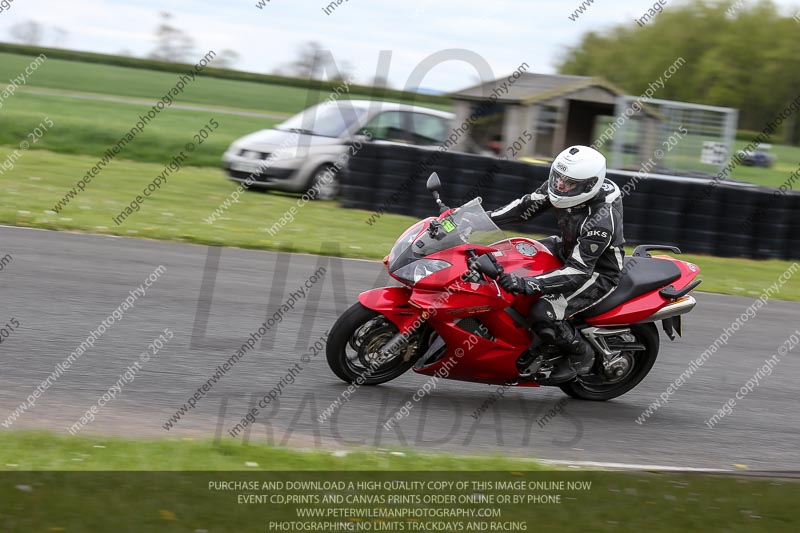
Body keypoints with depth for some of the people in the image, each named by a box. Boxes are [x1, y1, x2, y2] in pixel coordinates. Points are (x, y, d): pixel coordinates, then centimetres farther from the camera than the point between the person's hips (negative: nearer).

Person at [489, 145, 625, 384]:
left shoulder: (599, 221, -37)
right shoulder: (561, 184, -16)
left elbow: (577, 273, -38)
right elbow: (528, 205, -1)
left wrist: (526, 285, -46)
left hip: (598, 272, -9)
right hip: (568, 249, 9)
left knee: (544, 315, -27)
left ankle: (581, 355, -1)